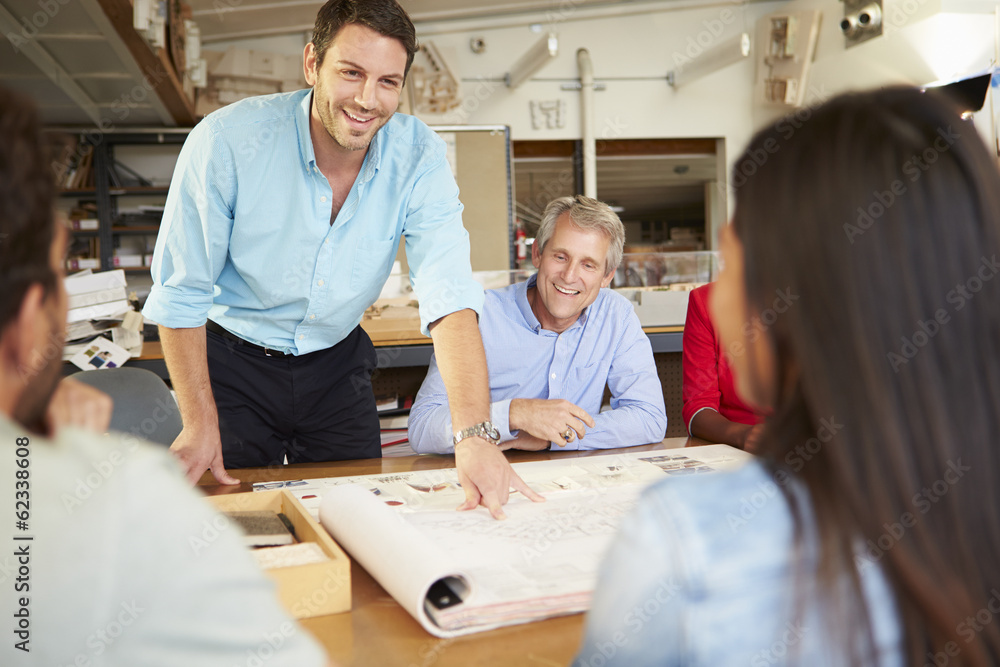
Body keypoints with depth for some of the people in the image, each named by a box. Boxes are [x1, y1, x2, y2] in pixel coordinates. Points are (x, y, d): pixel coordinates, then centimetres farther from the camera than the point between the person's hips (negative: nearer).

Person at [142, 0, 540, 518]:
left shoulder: (420, 157, -18)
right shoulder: (226, 141, -24)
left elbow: (449, 298, -28)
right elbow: (180, 291, -15)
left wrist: (475, 435, -40)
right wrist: (200, 422, -15)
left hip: (337, 363, 2)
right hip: (233, 360, -2)